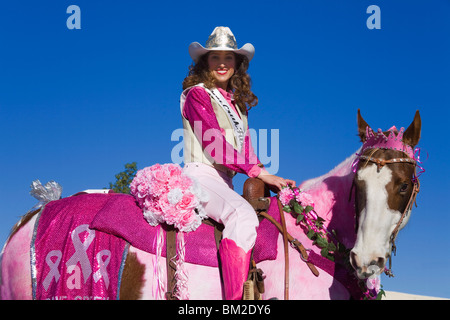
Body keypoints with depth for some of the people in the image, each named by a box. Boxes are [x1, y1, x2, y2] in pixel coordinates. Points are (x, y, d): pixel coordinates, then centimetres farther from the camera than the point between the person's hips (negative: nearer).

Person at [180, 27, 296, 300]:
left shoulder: (237, 102, 21)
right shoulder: (197, 95, -2)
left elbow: (245, 149, 16)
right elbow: (214, 143, -13)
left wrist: (269, 179, -2)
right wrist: (259, 172, -18)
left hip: (226, 180, 8)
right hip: (201, 175, -8)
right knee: (243, 215, -32)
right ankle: (235, 298, -39)